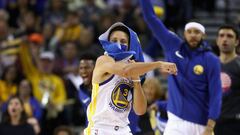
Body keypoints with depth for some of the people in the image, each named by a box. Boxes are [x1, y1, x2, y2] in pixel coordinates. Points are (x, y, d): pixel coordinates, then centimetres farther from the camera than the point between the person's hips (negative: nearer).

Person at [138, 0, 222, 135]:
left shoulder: (211, 60, -6)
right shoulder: (173, 46, 4)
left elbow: (215, 94, -11)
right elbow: (151, 18, 6)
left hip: (201, 124, -2)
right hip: (176, 120, 3)